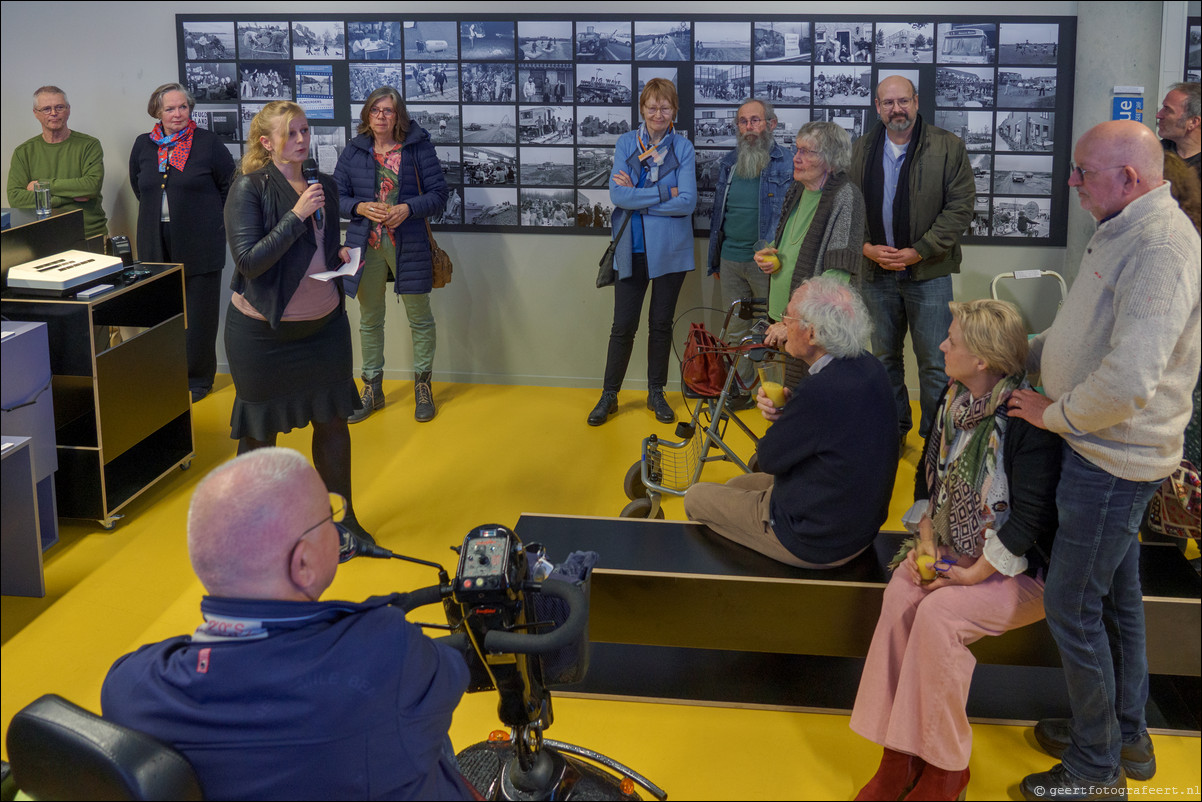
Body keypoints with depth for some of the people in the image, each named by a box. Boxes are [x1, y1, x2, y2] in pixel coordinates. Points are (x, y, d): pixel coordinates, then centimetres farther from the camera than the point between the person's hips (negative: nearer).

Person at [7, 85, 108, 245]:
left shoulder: (89, 145, 5)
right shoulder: (24, 152, 10)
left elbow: (93, 185, -10)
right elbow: (15, 198, -2)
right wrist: (69, 196, -9)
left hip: (90, 237, -1)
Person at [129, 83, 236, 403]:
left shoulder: (208, 142, -4)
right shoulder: (143, 146, 9)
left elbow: (229, 184, 4)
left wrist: (210, 217, 5)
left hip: (199, 244, -4)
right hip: (157, 245, 4)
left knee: (198, 314, 2)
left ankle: (198, 378, 12)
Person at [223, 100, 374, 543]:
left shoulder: (325, 186, 7)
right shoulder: (249, 188, -12)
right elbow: (249, 261, -22)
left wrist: (342, 256, -2)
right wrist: (297, 214, -24)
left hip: (324, 324, 5)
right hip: (263, 331, -5)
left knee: (333, 420, 10)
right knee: (259, 431, 7)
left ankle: (343, 518, 25)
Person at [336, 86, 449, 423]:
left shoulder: (418, 146, -3)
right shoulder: (353, 151, 5)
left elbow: (438, 194, -4)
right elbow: (338, 196, 6)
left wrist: (407, 208, -20)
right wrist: (361, 207, -14)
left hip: (408, 244, -3)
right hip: (365, 244, 3)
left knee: (420, 317, 5)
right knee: (369, 319, 12)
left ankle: (422, 386, 23)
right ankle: (372, 389, 26)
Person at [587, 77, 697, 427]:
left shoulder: (683, 148, -2)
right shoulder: (626, 143, 1)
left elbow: (687, 202, -12)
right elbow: (617, 194, -11)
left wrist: (637, 196, -13)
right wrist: (664, 193, -15)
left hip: (669, 250, 0)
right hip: (632, 250, 0)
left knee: (661, 324, 11)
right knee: (623, 326, 2)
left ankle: (656, 394, 25)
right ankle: (609, 396, 16)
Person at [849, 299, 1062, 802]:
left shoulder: (1027, 419, -19)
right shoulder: (954, 399, 4)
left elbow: (1030, 516, -20)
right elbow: (928, 474, 13)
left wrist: (975, 573, -17)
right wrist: (926, 542, 0)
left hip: (1017, 567, -6)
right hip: (950, 549, 6)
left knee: (938, 613, -29)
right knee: (899, 595, -23)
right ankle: (899, 755, -17)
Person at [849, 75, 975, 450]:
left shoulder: (948, 147, -3)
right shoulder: (861, 151, 8)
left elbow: (960, 206, -6)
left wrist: (919, 251, -13)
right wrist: (867, 248, -8)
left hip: (928, 273, -3)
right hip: (876, 272, 4)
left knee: (935, 362, -3)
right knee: (884, 357, 13)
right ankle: (893, 430, 27)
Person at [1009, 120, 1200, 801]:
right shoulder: (1126, 233, 10)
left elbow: (1129, 380, -33)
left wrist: (1056, 414, -19)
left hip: (1112, 460, -10)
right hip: (1107, 453, 10)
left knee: (1072, 606, 0)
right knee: (1116, 594, 21)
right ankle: (1127, 737, 38)